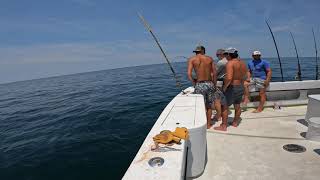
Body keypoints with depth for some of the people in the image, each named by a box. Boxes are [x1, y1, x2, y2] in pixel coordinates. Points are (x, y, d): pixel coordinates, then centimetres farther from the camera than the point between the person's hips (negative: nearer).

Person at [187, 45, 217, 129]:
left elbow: (189, 74, -9)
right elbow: (214, 73, 5)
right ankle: (208, 124, 30)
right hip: (210, 84, 3)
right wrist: (214, 84, 14)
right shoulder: (210, 58, 7)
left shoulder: (192, 59, 1)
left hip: (200, 85, -3)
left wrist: (194, 83, 4)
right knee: (209, 106, 18)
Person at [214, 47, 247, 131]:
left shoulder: (230, 63, -19)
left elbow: (229, 78, -31)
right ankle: (235, 123, 35)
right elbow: (244, 77, 15)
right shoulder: (243, 63, 7)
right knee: (237, 106, 18)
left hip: (231, 87, -8)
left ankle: (223, 126, 7)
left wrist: (224, 87, -20)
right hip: (240, 87, 8)